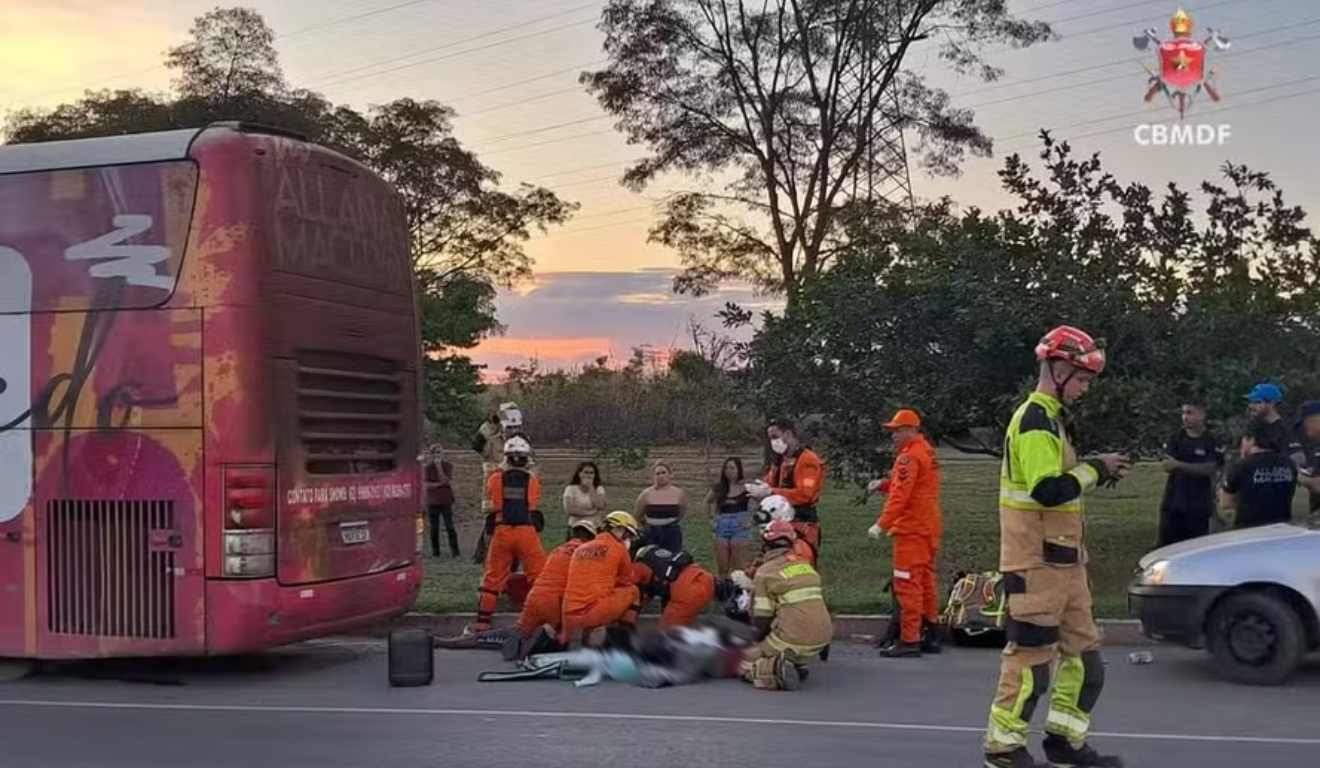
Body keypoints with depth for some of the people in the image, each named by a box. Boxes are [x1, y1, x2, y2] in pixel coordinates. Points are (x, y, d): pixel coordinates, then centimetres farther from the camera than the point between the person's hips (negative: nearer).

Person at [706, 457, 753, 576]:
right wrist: (716, 513, 12)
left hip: (740, 527, -4)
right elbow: (708, 501, 26)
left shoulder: (746, 487, -5)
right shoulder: (719, 488, 7)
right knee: (721, 568, 6)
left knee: (738, 567, -2)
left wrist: (751, 520, -8)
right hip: (722, 527, 4)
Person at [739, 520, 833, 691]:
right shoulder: (807, 566, 16)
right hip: (822, 640, 6)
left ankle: (775, 668, -15)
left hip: (793, 642, -6)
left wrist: (758, 642, 17)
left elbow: (761, 618, -2)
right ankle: (797, 666, 11)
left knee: (745, 662, 12)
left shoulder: (766, 571, -3)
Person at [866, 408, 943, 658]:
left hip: (912, 528, -10)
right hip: (929, 527, 10)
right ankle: (930, 635, 22)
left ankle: (909, 640, -8)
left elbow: (900, 495, -21)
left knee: (907, 584, -8)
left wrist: (882, 525, -21)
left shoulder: (909, 456, -15)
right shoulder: (927, 451, 15)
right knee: (925, 581, 15)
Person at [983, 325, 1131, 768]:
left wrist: (1095, 473, 9)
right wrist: (1095, 469, -16)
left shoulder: (1048, 419, 17)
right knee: (1032, 655, -3)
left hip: (1062, 561, 10)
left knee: (1084, 653, 14)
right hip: (1037, 563, -10)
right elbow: (1047, 491, -26)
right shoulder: (1035, 421, -16)